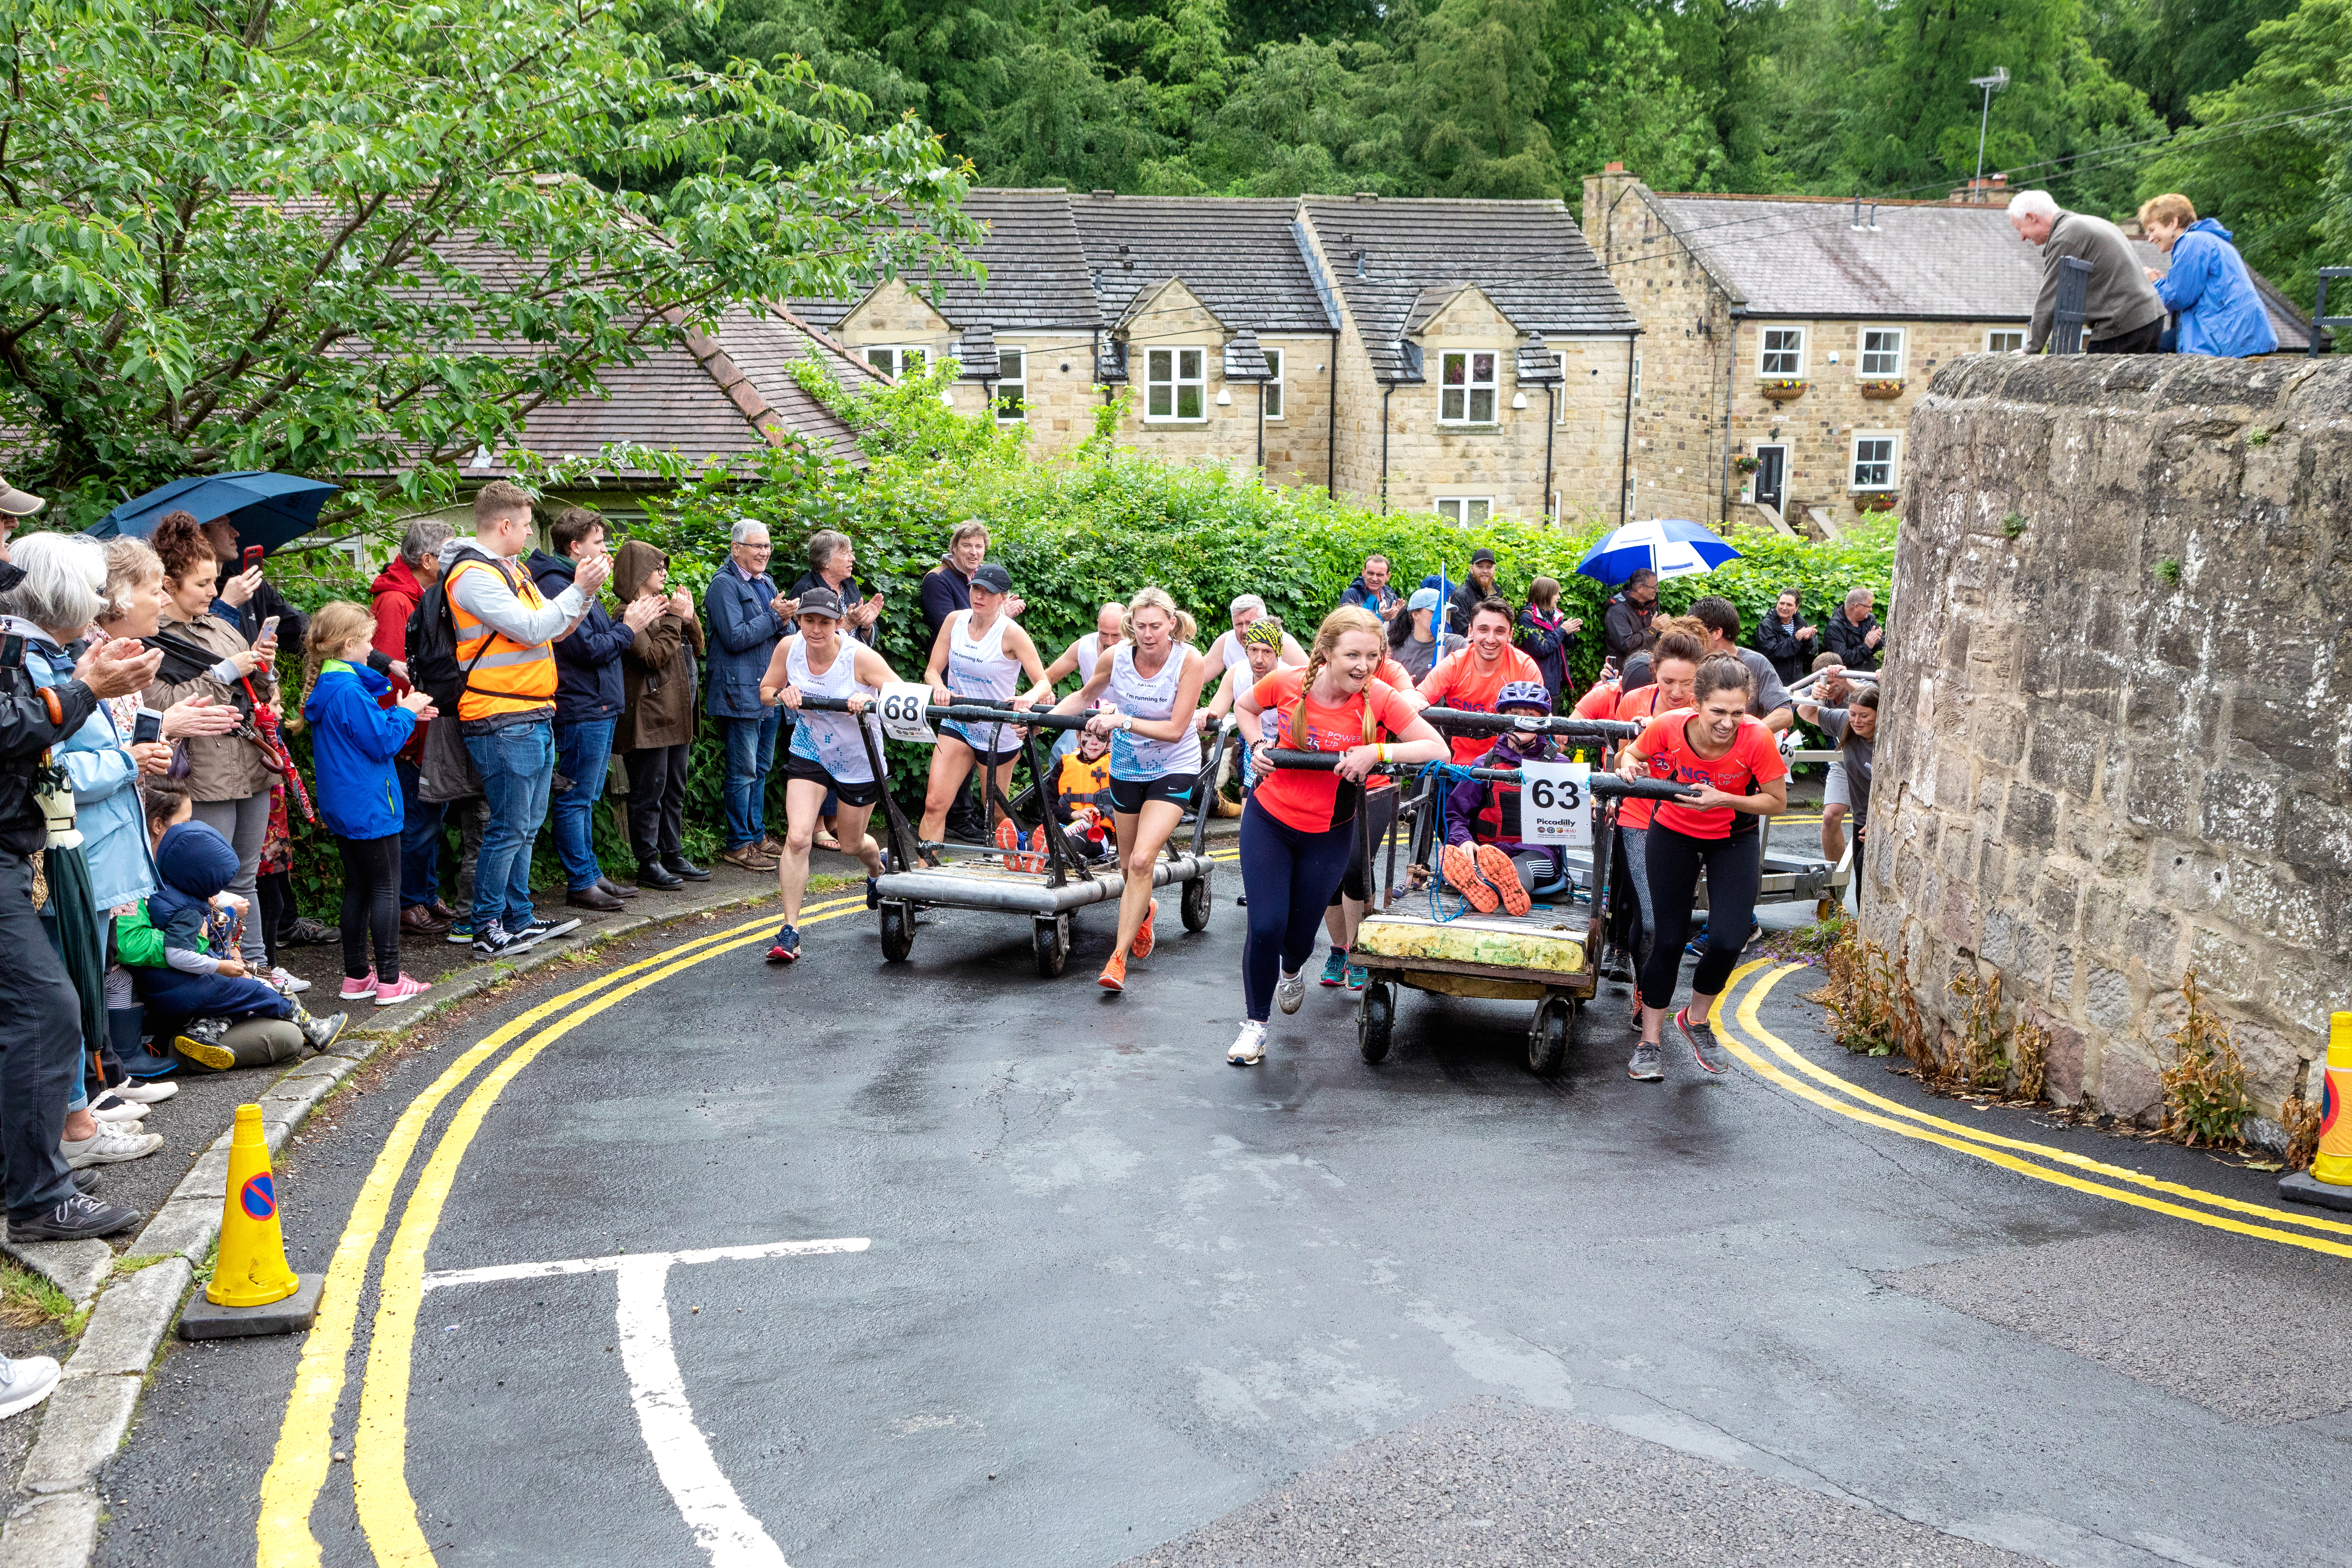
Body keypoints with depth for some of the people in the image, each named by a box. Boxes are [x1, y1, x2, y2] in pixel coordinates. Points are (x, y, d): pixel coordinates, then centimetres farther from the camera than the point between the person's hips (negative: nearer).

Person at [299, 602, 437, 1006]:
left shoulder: (325, 689, 10)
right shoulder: (350, 691, -20)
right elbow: (382, 743, -20)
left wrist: (404, 716, 13)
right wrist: (405, 713, -4)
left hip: (341, 808, 10)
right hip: (370, 807, -10)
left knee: (357, 887, 14)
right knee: (386, 889, -3)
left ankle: (356, 977, 19)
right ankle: (390, 981, -1)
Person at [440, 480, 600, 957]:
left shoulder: (512, 572, 18)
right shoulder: (473, 576, -13)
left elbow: (554, 626, 20)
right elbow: (532, 629, -19)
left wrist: (585, 591, 6)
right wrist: (578, 591, -12)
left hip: (534, 717, 10)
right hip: (503, 723, -10)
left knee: (526, 825, 14)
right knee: (508, 828, -6)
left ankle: (519, 918, 23)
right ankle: (487, 929, 1)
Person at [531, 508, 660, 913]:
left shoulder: (576, 583, 18)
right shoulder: (557, 586, -15)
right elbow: (587, 649, -20)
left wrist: (629, 619, 4)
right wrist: (628, 627, -9)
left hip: (598, 707, 11)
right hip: (582, 709, -11)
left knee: (587, 798, 15)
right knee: (577, 799, -4)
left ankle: (590, 874, 22)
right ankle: (581, 884, 0)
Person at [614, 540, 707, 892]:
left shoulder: (667, 605, 17)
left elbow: (697, 649, 17)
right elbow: (653, 657, -19)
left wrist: (689, 618, 2)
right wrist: (674, 619, -14)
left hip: (678, 714, 9)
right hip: (651, 716, -9)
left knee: (675, 790, 14)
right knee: (649, 792, -4)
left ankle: (673, 856, 22)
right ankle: (648, 865, 1)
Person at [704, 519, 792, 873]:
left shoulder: (766, 583, 17)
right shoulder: (724, 585, -9)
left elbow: (786, 637, 17)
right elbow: (736, 637, -18)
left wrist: (786, 621, -5)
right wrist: (775, 617, -15)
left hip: (771, 692, 8)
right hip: (740, 693, -8)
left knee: (761, 768, 14)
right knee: (743, 771, -4)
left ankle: (757, 835, 22)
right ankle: (738, 844, 2)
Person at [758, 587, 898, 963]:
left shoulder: (860, 657, -25)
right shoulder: (789, 648, -14)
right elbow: (765, 690, 2)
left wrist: (870, 698, -44)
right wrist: (782, 694, -22)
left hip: (858, 761, -2)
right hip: (809, 752, 2)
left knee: (852, 842, 16)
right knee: (798, 837, -15)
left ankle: (879, 868, 55)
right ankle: (790, 932, -9)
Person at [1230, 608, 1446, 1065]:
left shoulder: (1381, 698, -19)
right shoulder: (1287, 683, -16)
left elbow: (1439, 749, -22)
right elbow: (1245, 707, 7)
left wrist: (1378, 752, -33)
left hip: (1328, 834, 0)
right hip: (1268, 820, 0)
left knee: (1300, 932, 12)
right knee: (1265, 926, -6)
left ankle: (1292, 971, 51)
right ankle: (1255, 1024, 16)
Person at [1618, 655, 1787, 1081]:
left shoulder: (1757, 739, -29)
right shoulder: (1669, 727, -26)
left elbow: (1778, 802, -16)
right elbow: (1632, 756, -4)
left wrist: (1724, 799, -30)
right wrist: (1628, 764, -28)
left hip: (1734, 841, 0)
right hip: (1674, 834, 0)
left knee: (1728, 940, -12)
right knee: (1669, 938, -1)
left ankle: (1696, 1018, 17)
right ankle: (1648, 1042, 14)